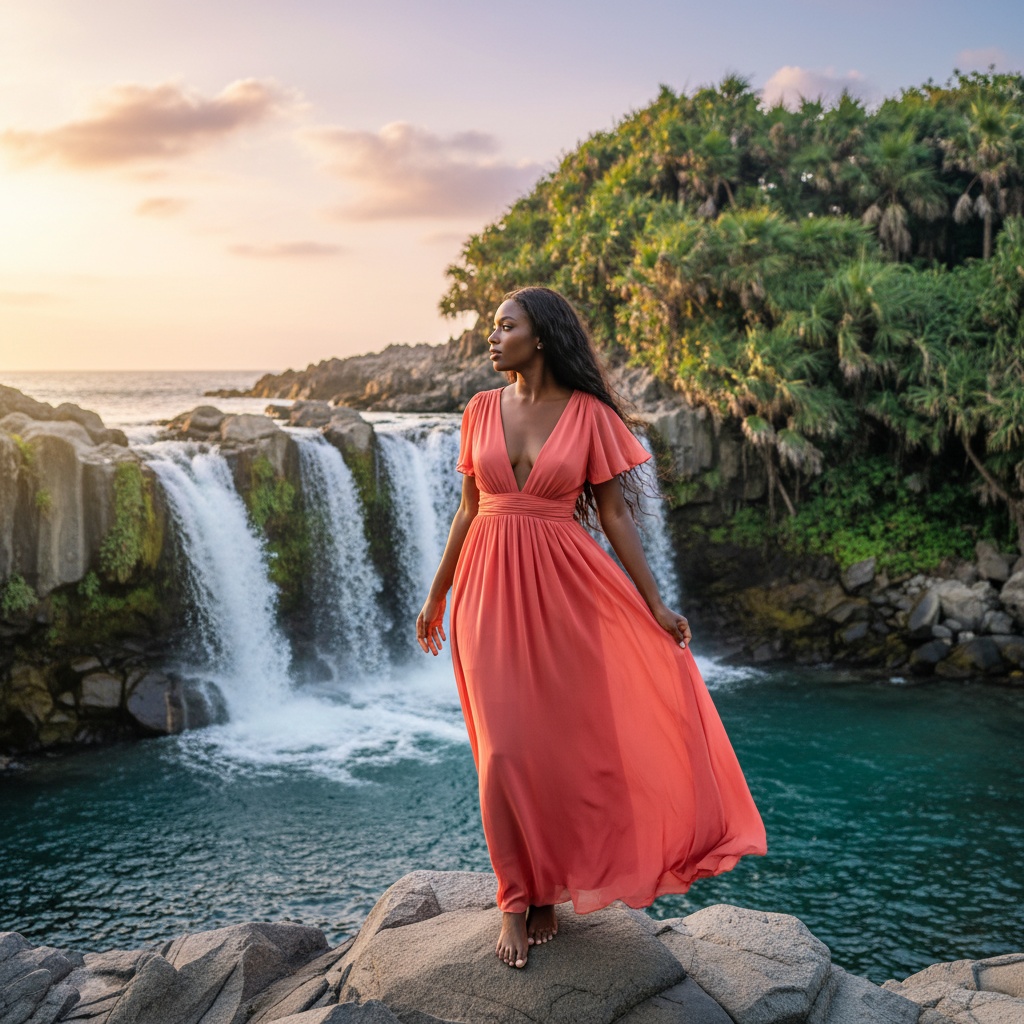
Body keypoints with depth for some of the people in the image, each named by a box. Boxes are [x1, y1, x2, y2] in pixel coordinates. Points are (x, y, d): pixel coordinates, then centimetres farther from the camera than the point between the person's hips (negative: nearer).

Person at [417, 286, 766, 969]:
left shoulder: (590, 415, -3)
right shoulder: (481, 411, 6)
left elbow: (614, 514, -1)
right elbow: (469, 511, 12)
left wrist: (656, 605, -5)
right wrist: (437, 596, 15)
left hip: (563, 588, -2)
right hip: (490, 588, 2)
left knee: (560, 745, 4)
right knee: (505, 750, -1)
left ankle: (547, 892, 23)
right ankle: (515, 902, 13)